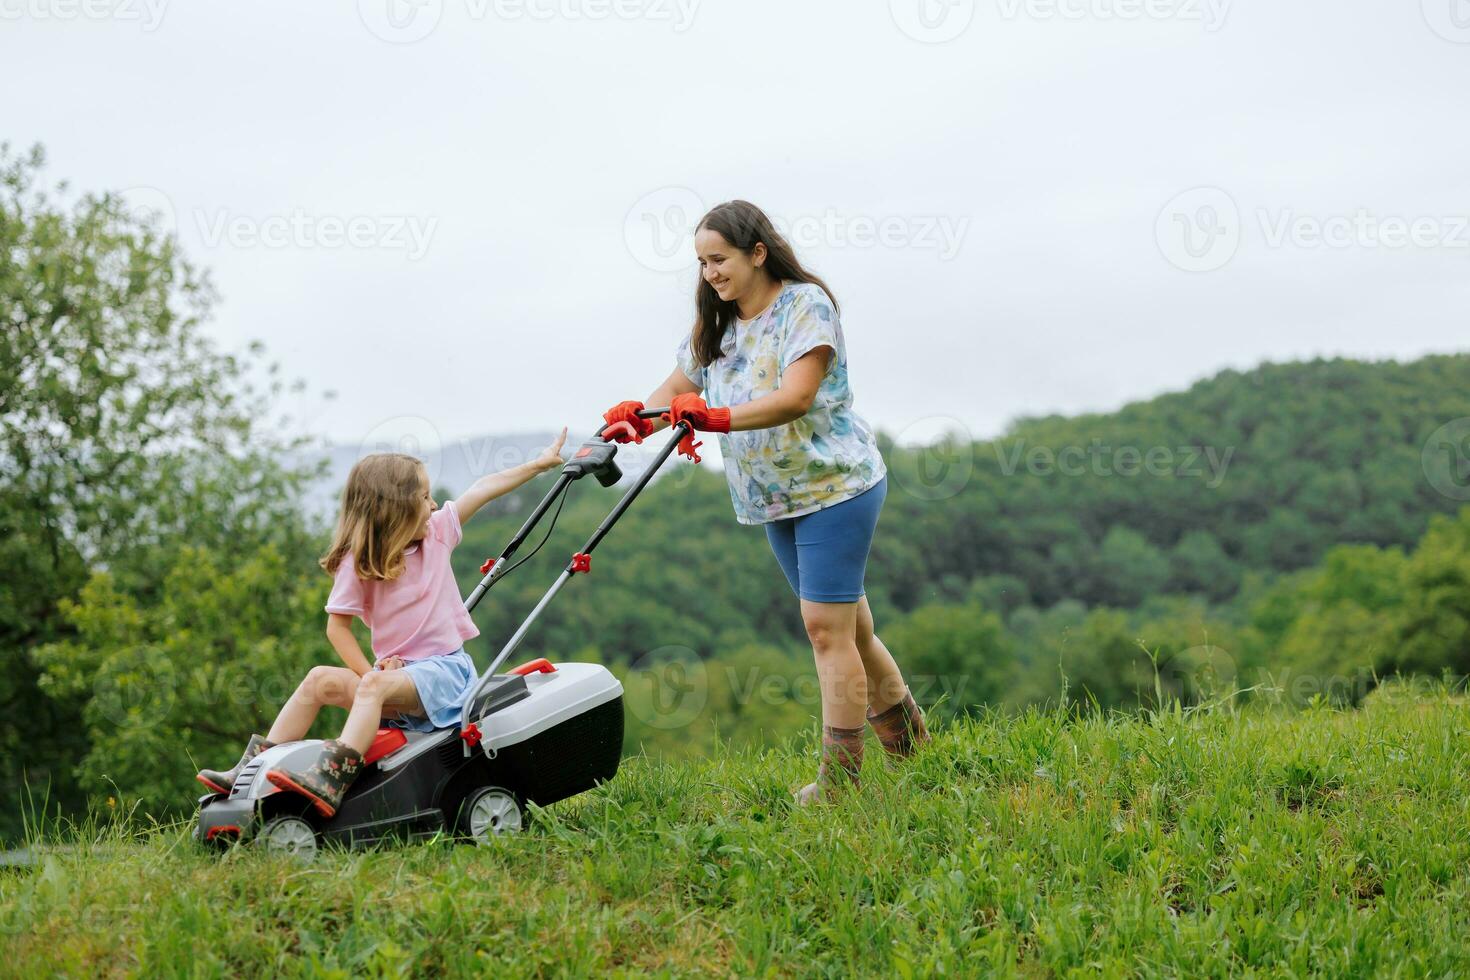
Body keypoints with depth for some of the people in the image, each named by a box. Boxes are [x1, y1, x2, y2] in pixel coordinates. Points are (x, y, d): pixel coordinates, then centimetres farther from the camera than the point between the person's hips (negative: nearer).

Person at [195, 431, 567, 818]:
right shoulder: (357, 564, -1)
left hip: (445, 669, -2)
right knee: (321, 679, -15)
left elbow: (483, 489, 10)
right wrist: (369, 670, -13)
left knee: (374, 687, -30)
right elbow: (337, 626, -1)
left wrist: (540, 463, 12)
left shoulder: (437, 533, 5)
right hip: (396, 669, 2)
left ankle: (332, 779, -49)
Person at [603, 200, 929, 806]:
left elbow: (796, 397, -27)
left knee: (826, 626, -10)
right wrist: (635, 416, -16)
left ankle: (839, 778, -6)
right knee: (846, 623, 15)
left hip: (835, 484, -8)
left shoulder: (806, 304, -15)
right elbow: (677, 390, 7)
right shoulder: (714, 325, 9)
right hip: (777, 501, 8)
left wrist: (718, 418, -40)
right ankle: (903, 730, 32)